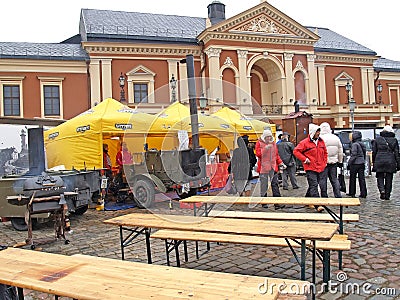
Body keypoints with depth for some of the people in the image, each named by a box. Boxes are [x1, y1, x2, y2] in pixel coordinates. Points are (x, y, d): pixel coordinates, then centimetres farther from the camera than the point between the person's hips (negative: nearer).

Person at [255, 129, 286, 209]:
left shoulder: (273, 143, 14)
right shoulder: (259, 143, 2)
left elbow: (276, 154, 20)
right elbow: (258, 154, -8)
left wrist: (280, 163, 10)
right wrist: (265, 148, -21)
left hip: (273, 167, 3)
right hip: (263, 167, -3)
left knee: (275, 184, -3)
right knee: (264, 185, 2)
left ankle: (277, 203, -5)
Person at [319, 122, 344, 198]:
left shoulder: (321, 138, -12)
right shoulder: (336, 138, 8)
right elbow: (340, 151, 14)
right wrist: (340, 161, 22)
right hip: (334, 162, 5)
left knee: (323, 180, 3)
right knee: (334, 179, 13)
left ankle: (324, 196, 7)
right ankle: (338, 195, 13)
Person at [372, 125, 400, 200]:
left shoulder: (377, 139, 3)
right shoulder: (394, 140, 4)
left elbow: (374, 152, 4)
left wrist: (373, 162, 12)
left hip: (379, 161, 0)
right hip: (390, 162, 1)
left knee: (380, 177, 10)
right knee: (389, 179, 8)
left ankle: (382, 189, -16)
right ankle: (387, 195, 12)